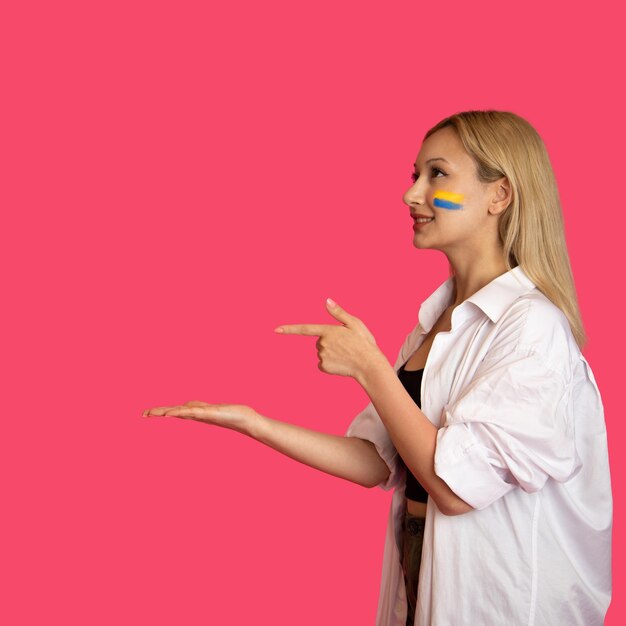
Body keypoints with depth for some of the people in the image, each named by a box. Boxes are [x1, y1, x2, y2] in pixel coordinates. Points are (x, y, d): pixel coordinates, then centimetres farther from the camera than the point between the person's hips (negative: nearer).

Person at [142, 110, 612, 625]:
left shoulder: (531, 325, -19)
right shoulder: (437, 318, 6)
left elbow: (457, 485, -23)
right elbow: (376, 462, 2)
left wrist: (367, 366, -19)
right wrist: (253, 423, -6)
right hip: (421, 574, 7)